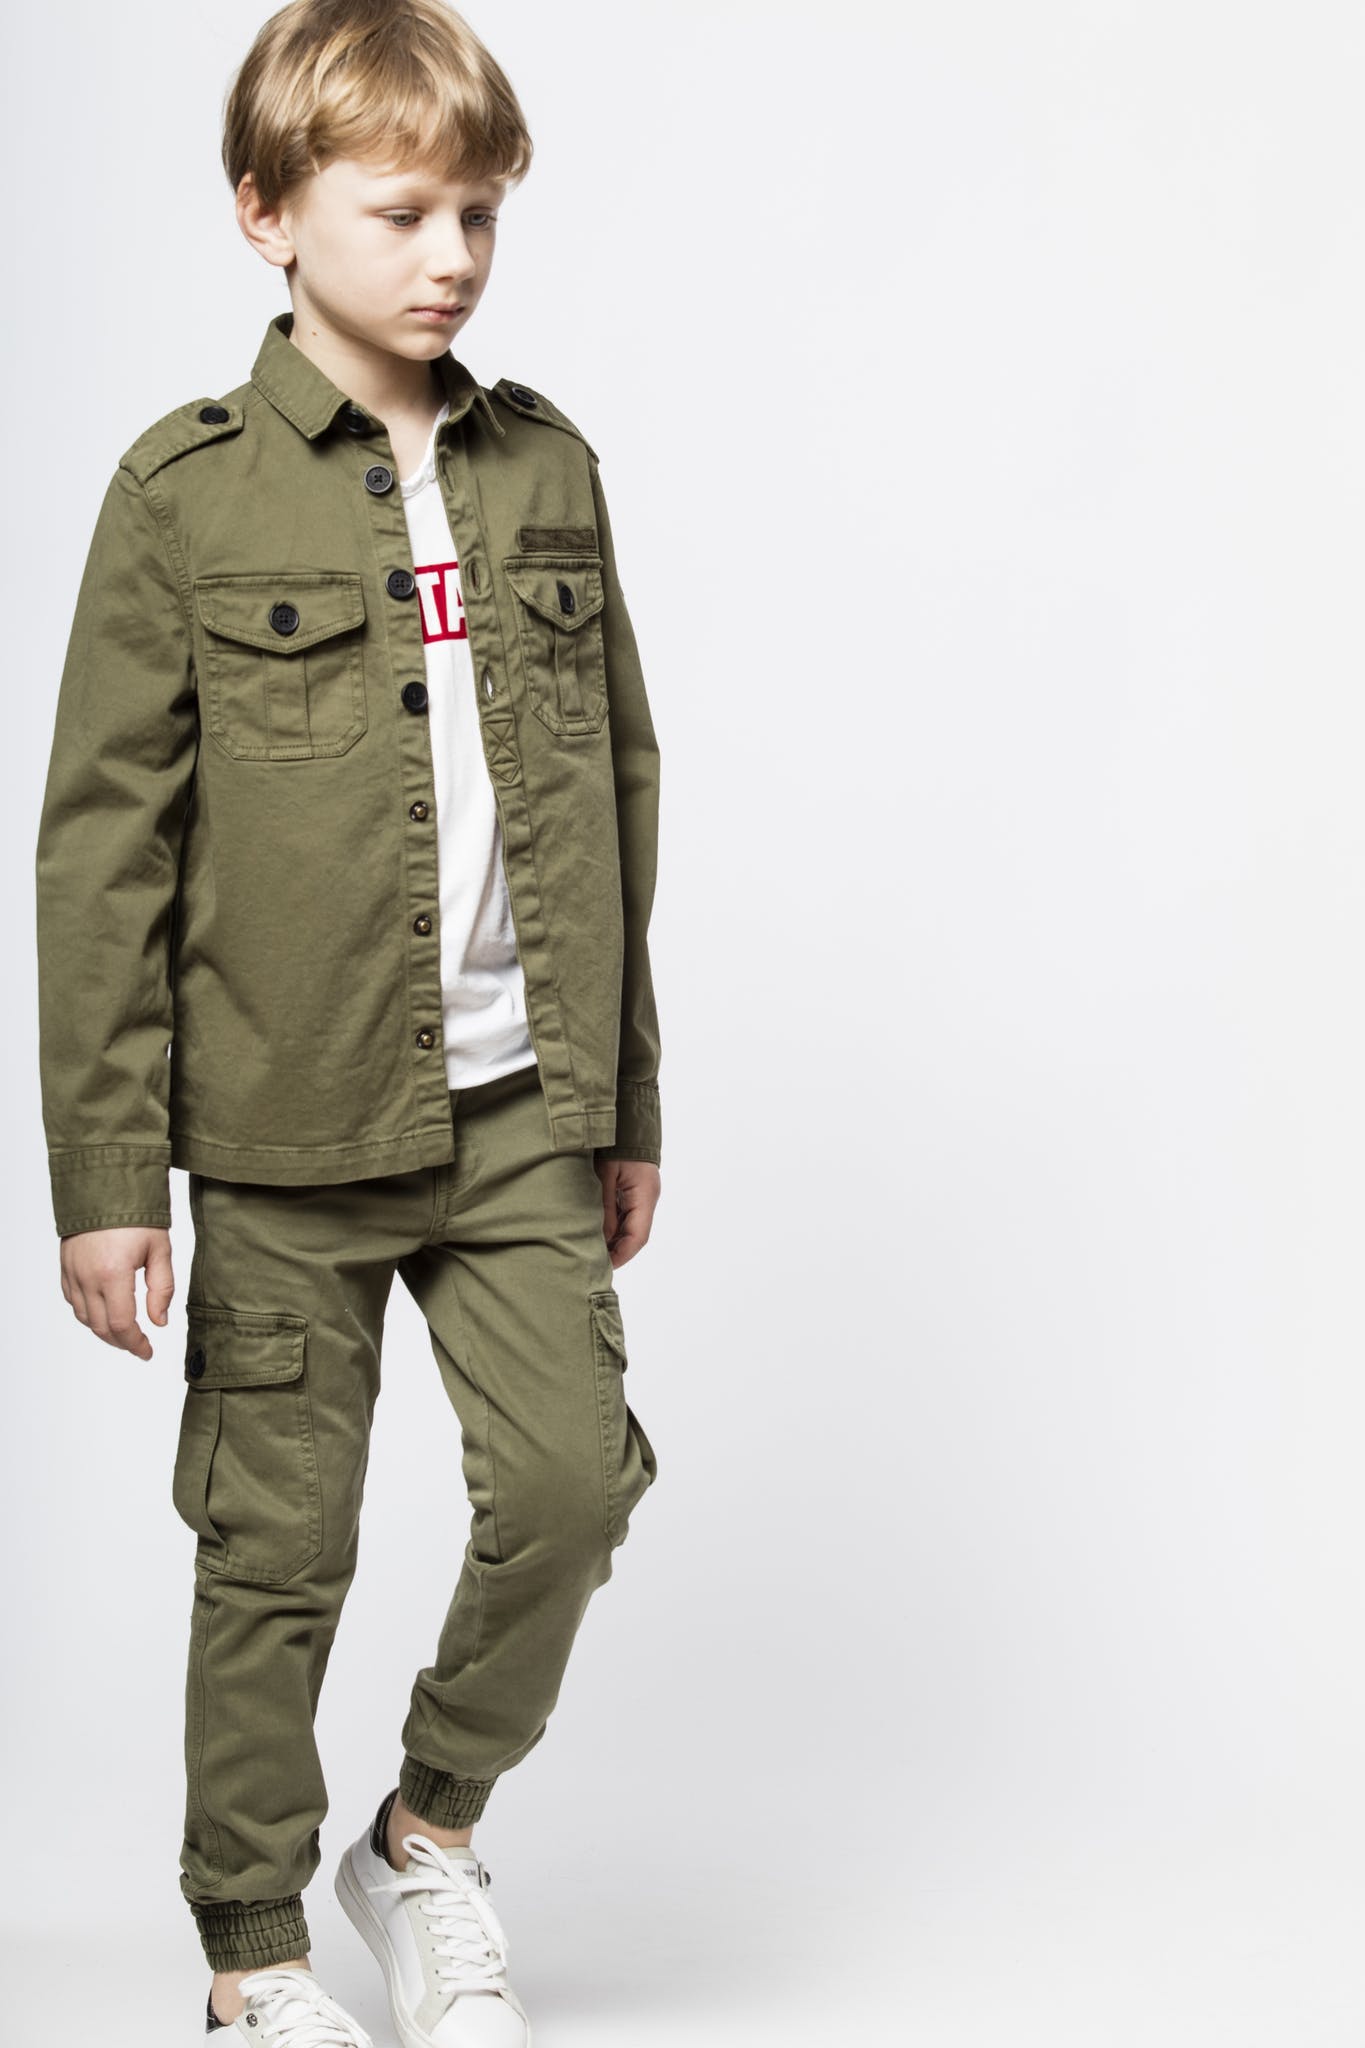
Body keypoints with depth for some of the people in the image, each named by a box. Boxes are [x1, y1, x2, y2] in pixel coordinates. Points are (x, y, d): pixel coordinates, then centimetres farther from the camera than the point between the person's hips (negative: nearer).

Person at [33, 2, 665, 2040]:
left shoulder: (545, 466, 7)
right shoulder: (189, 490, -5)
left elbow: (619, 786, 13)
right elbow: (104, 841, -6)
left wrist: (627, 1100, 14)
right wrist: (104, 1171, -8)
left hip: (523, 1106, 3)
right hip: (284, 1120, -3)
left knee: (572, 1477, -5)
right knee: (277, 1548, 6)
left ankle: (431, 1835, 22)